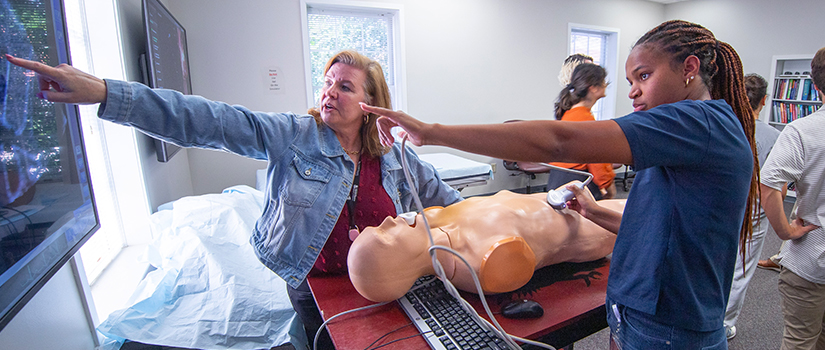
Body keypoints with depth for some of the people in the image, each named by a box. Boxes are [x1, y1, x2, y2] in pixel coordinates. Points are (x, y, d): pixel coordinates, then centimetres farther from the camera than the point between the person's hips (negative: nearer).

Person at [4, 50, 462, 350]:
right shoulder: (293, 135, -13)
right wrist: (103, 93, -30)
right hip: (298, 283, -2)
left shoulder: (395, 157, -4)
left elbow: (438, 193, 11)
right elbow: (207, 121, -21)